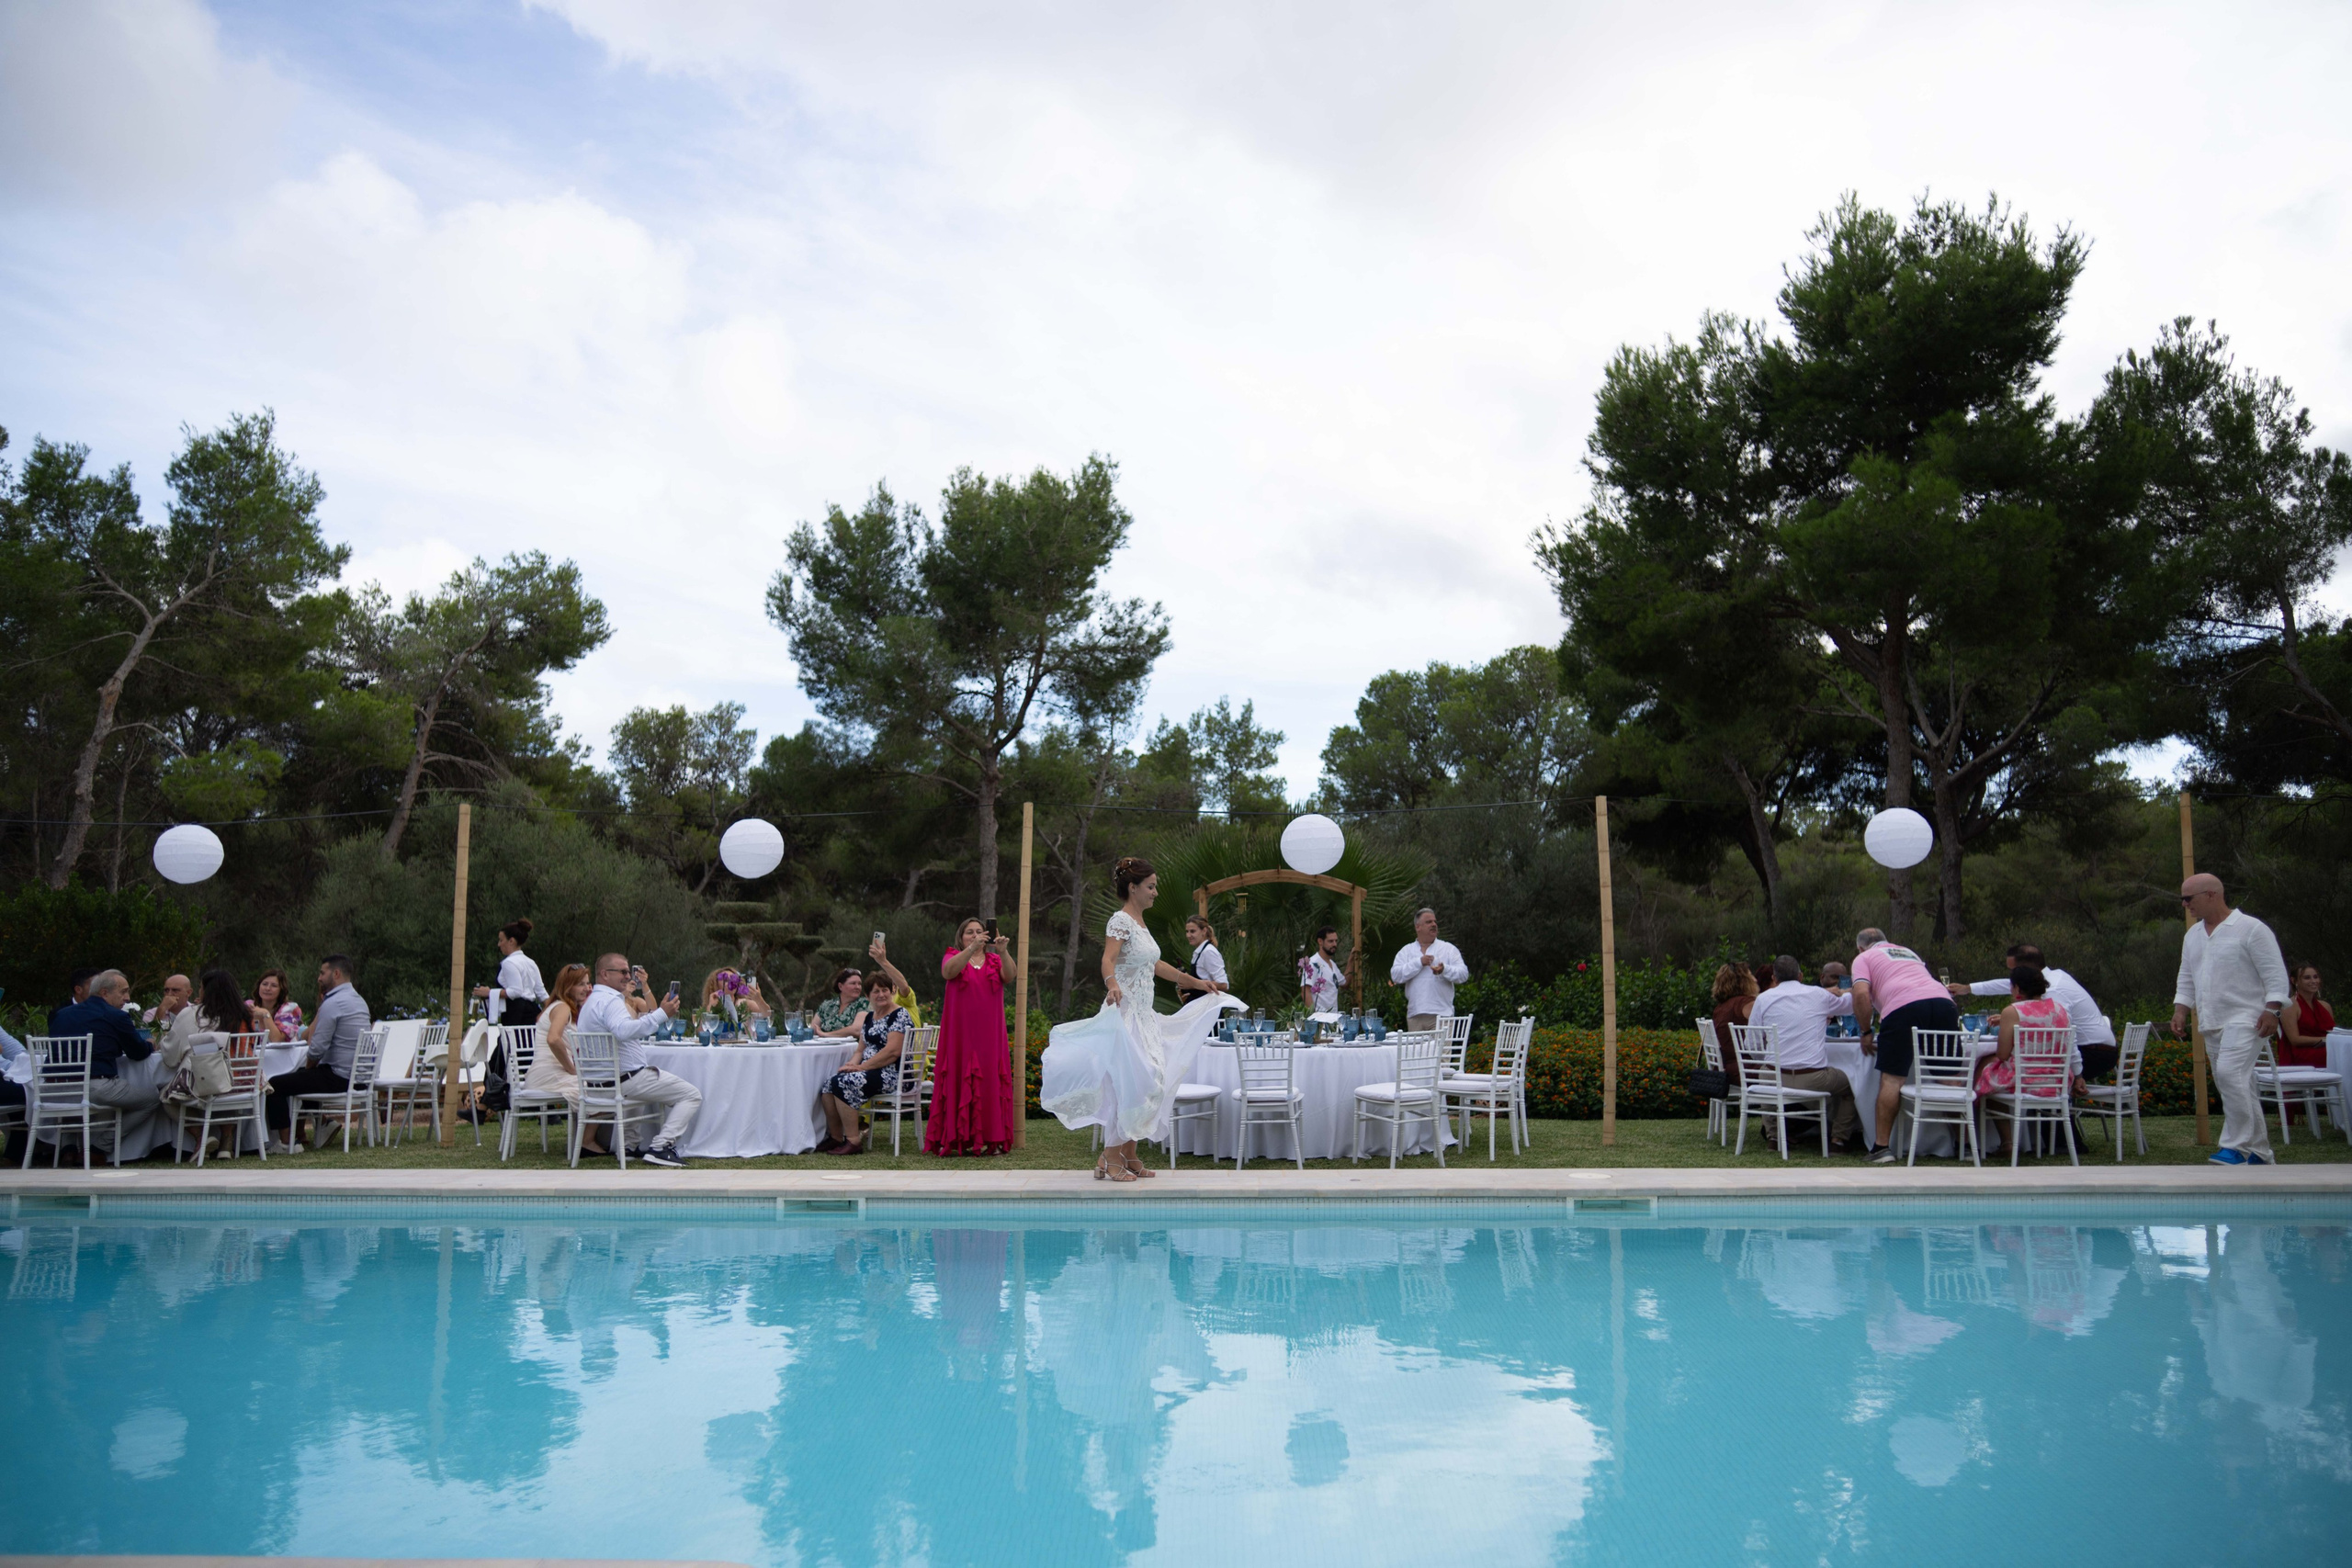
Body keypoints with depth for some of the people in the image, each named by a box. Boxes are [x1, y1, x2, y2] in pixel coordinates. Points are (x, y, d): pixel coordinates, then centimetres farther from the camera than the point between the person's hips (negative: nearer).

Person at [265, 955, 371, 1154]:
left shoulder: (332, 1004, -16)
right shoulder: (359, 1001, 13)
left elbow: (317, 1048, -15)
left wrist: (309, 1065, 2)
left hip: (337, 1077, -10)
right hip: (356, 1076, 10)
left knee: (274, 1085, 0)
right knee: (300, 1076, 30)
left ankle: (288, 1143, 4)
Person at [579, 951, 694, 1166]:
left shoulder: (592, 1001, 20)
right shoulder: (609, 1000, -16)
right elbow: (624, 1031, -36)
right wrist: (661, 1015, -37)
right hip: (627, 1078, -11)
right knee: (692, 1095, -9)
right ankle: (660, 1148, -18)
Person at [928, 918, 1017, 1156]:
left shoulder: (994, 961, 13)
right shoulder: (953, 957, 8)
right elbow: (948, 971, -15)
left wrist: (1003, 952, -27)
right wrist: (972, 948, -28)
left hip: (989, 1034, 2)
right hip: (960, 1033, -2)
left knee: (989, 1081, -3)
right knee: (958, 1081, -6)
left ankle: (990, 1138, -2)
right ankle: (956, 1138, -6)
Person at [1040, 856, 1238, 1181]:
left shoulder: (1140, 923, 16)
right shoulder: (1120, 920, -11)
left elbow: (1155, 965, 28)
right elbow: (1108, 959, -27)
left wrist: (1195, 982, 32)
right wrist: (1113, 985, -48)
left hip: (1144, 1016, 9)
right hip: (1125, 1013, -9)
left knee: (1143, 1081, 9)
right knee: (1126, 1082, -10)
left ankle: (1129, 1155, 15)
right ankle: (1109, 1158, -4)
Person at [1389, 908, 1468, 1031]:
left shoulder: (1449, 949, 11)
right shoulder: (1406, 951, 12)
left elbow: (1463, 974, 1)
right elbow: (1396, 976, -2)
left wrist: (1445, 970, -18)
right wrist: (1419, 962, -8)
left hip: (1441, 1014, -1)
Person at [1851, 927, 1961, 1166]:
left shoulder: (1863, 958, 20)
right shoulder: (1910, 953, 38)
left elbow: (1861, 994, 3)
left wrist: (1867, 1031, 11)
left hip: (1903, 1007, -5)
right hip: (1943, 1000, 5)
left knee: (1892, 1079, -2)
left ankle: (1882, 1147, -4)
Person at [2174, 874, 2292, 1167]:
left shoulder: (2250, 928, -7)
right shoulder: (2193, 934, 15)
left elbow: (2275, 974, -10)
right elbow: (2186, 979, 21)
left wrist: (2272, 1011, -18)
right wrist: (2180, 1009, 9)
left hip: (2245, 1019, -8)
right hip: (2212, 1024, 8)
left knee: (2229, 1074, -22)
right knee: (2237, 1085, 9)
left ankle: (2237, 1146, -18)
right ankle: (2258, 1152, 17)